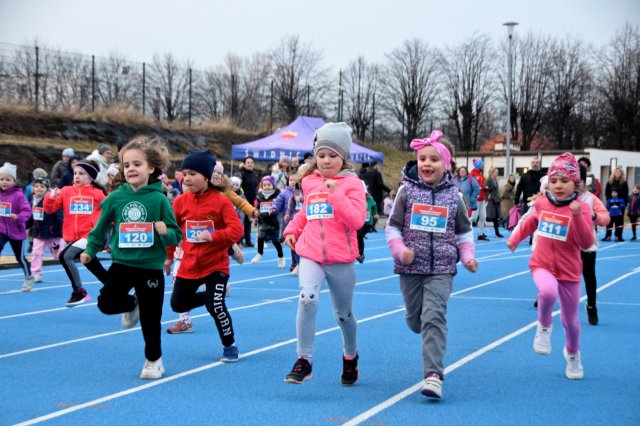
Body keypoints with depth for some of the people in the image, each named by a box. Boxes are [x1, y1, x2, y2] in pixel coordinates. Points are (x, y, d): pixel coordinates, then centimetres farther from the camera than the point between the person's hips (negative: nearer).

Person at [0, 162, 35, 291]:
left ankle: (28, 278, 33)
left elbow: (27, 211, -16)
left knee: (20, 257, 11)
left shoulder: (18, 195, -13)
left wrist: (18, 217, -33)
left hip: (16, 231, -3)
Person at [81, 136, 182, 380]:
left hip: (151, 267, -2)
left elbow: (175, 236, -6)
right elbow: (102, 226, 12)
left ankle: (154, 360, 29)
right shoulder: (116, 197, -4)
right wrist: (91, 249, 13)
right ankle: (132, 305, 23)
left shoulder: (159, 199, -10)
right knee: (106, 303, -12)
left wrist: (165, 232, -26)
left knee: (151, 319, 6)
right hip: (122, 263, 2)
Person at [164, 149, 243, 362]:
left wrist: (213, 236, -33)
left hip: (216, 264, -5)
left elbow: (236, 230, -20)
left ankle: (230, 346, 7)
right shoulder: (181, 201, -3)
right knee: (178, 304, 11)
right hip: (189, 265, 5)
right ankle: (210, 296, 39)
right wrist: (168, 256, 13)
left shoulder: (221, 201, -14)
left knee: (216, 305, -14)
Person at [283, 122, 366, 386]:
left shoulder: (352, 184, -4)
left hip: (341, 259, -2)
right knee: (307, 299, -24)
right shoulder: (310, 182, 9)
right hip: (310, 255, 2)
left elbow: (357, 221, -17)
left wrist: (337, 194, -21)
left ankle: (350, 357, 40)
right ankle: (303, 360, -16)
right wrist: (292, 229, 14)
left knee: (343, 314, 12)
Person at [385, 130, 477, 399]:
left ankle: (433, 374, -16)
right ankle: (432, 336, 47)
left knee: (434, 317, -15)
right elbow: (392, 226, 2)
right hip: (411, 267, 1)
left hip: (441, 269, -1)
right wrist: (400, 250, -14)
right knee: (415, 321, 11)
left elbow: (464, 231, 13)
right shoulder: (407, 191, 0)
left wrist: (468, 256, -2)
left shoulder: (453, 196, 2)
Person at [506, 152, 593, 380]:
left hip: (569, 271, -1)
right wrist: (515, 238, 13)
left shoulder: (581, 208, -13)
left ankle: (573, 355, 43)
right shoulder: (542, 202, -2)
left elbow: (586, 243, -22)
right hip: (542, 265, 1)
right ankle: (544, 326, -3)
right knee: (548, 291, -34)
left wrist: (578, 216, -33)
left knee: (570, 319, 12)